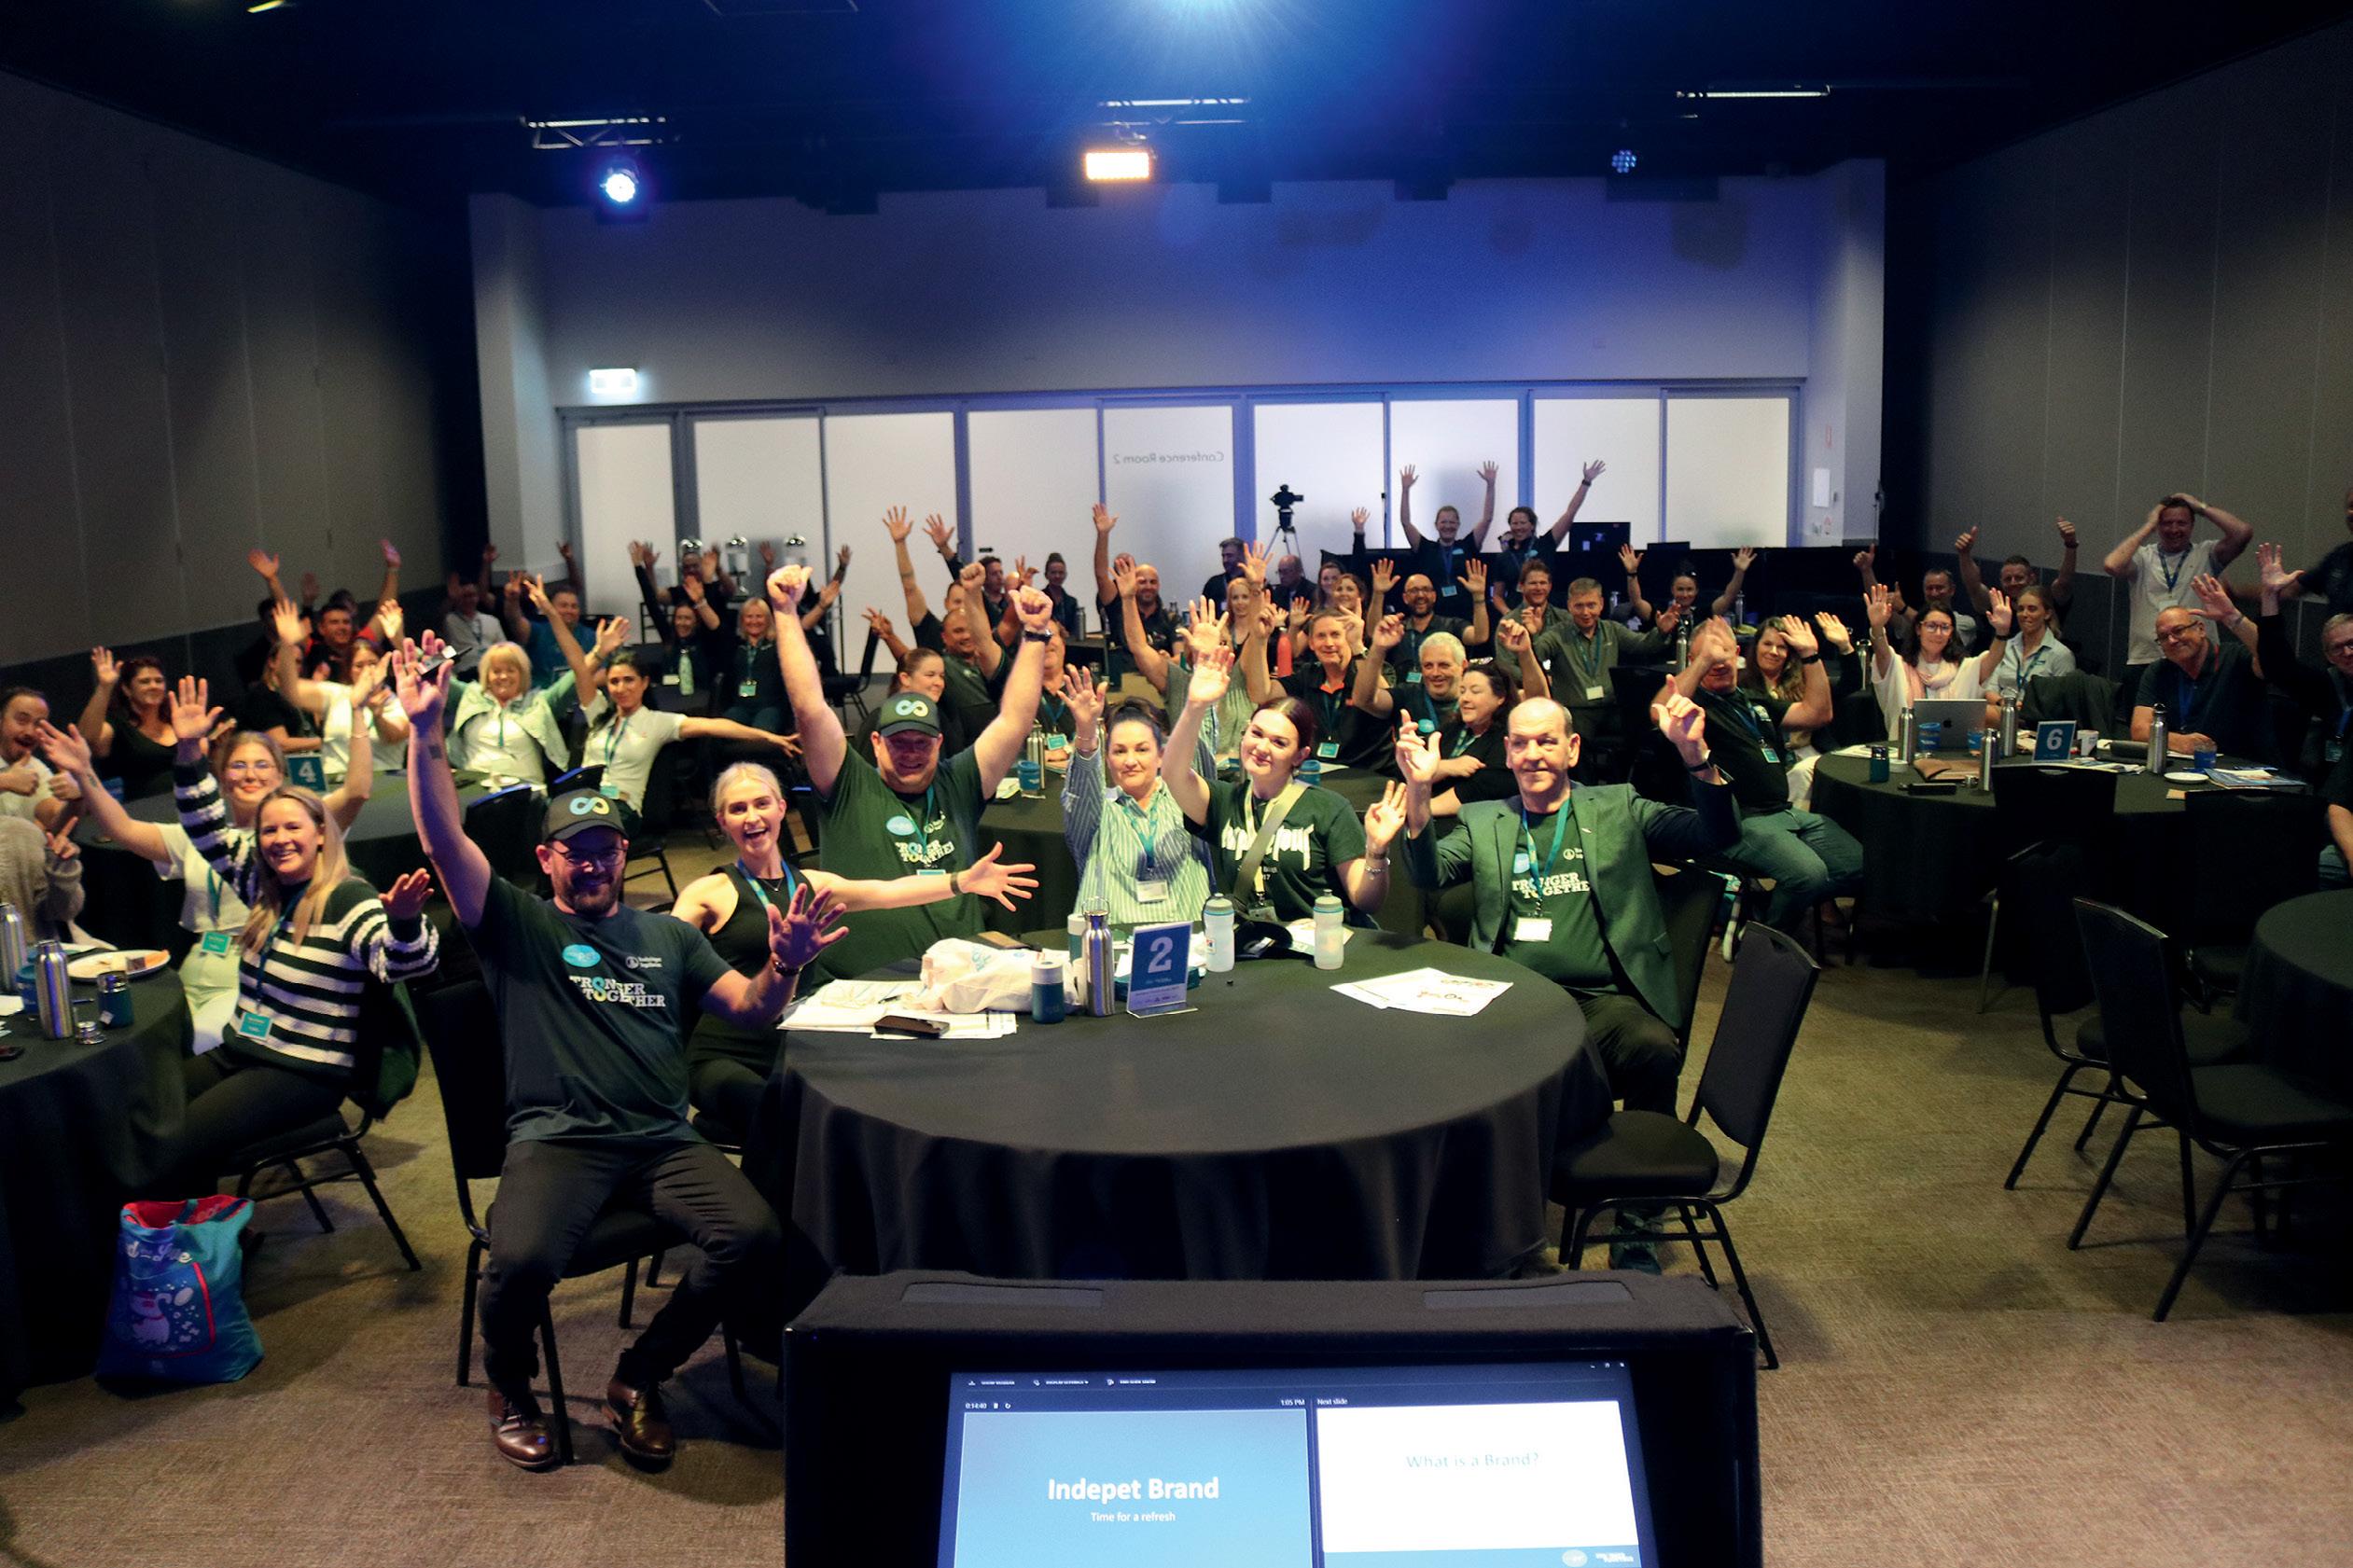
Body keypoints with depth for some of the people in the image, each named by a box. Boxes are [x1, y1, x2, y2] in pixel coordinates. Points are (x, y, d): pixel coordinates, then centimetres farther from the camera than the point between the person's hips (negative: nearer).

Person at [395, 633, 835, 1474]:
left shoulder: (668, 935, 22)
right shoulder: (516, 925, 12)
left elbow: (748, 1010, 12)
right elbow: (445, 840, -2)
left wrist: (784, 967, -11)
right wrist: (425, 732, -13)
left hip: (662, 1138, 3)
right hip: (556, 1139, -2)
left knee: (756, 1237, -24)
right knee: (521, 1260, -32)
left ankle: (639, 1377, 3)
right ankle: (510, 1388, 6)